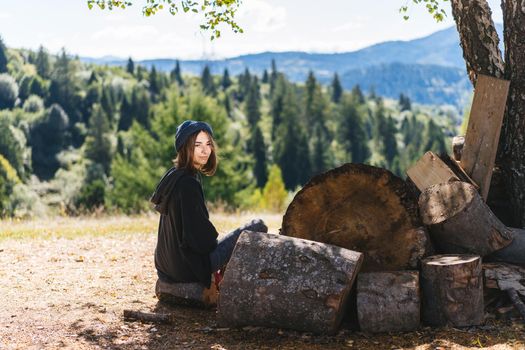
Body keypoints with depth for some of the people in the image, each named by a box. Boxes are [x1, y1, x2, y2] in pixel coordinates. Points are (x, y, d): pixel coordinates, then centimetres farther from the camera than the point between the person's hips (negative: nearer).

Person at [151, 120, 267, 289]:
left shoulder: (173, 176, 6)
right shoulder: (188, 183, -22)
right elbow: (197, 233, -20)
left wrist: (214, 241, 18)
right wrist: (215, 242, -2)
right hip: (189, 266, -10)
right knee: (257, 227, -2)